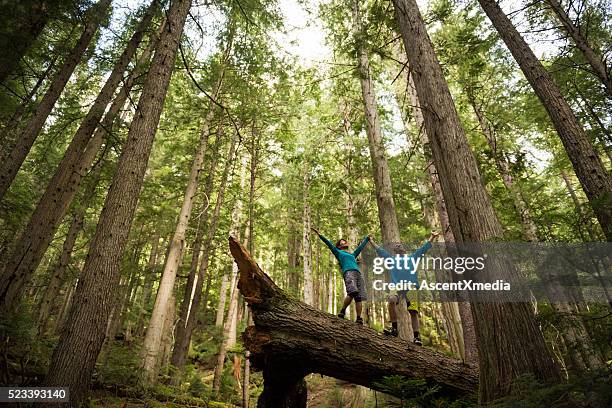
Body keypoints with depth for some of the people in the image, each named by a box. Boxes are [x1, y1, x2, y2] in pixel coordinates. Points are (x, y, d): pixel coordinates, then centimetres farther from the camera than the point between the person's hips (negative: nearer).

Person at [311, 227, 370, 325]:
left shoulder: (353, 254, 36)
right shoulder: (338, 252, 22)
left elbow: (361, 246, 47)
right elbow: (329, 243, 14)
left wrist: (367, 238, 58)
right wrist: (319, 235, 7)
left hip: (358, 274, 6)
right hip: (348, 272, -5)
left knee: (358, 297, -7)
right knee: (352, 293, -26)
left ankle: (359, 318, -9)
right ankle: (342, 312, -15)